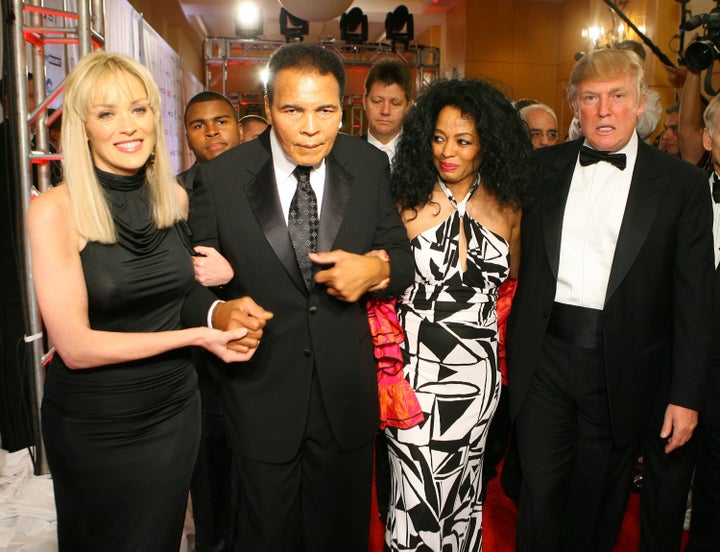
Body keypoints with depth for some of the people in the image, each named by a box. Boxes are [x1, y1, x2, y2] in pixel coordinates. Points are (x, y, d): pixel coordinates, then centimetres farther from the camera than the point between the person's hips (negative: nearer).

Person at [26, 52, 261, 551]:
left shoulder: (177, 199, -2)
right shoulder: (54, 210, -16)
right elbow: (75, 346, -19)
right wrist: (196, 336, -18)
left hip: (174, 410, 4)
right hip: (93, 422, -3)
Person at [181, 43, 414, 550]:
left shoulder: (371, 167, -4)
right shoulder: (221, 177, -10)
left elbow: (403, 256, 4)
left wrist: (378, 268, -19)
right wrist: (217, 314, -28)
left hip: (346, 393, 2)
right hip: (261, 393, -1)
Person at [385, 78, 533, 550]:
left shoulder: (507, 206, 4)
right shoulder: (408, 202, -3)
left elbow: (511, 284, 15)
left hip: (477, 368, 3)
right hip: (416, 365, -2)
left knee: (462, 485, 17)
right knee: (416, 491, 2)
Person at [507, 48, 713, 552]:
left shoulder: (682, 183, -2)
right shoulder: (543, 166, 4)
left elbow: (694, 298, -3)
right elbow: (524, 259, 8)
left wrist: (687, 394, -4)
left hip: (620, 364, -1)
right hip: (543, 354, 1)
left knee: (598, 500, 17)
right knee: (540, 491, 10)